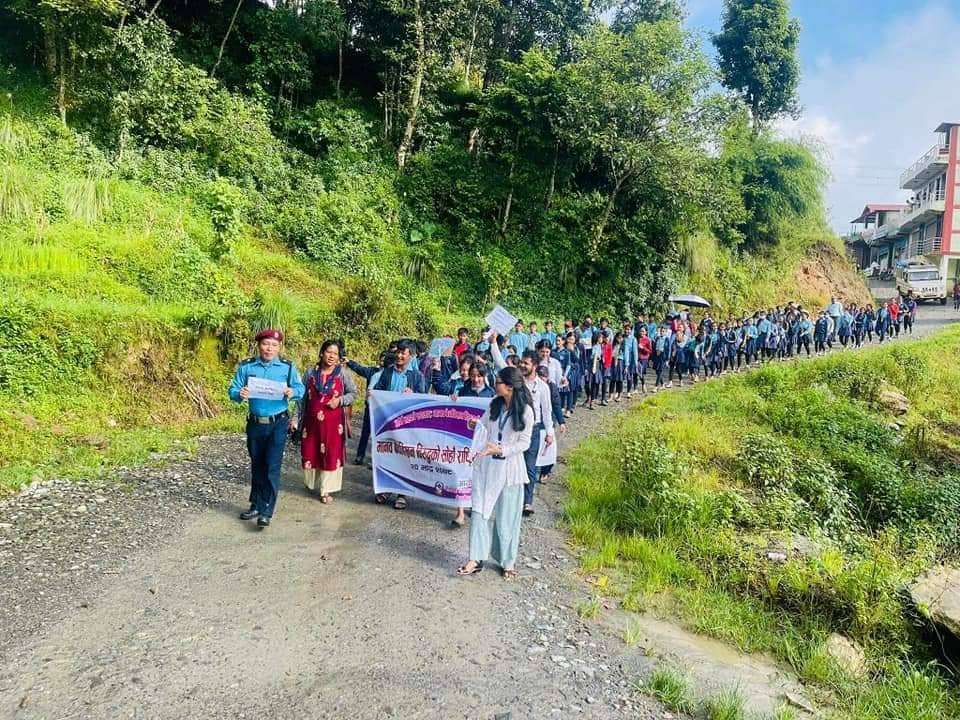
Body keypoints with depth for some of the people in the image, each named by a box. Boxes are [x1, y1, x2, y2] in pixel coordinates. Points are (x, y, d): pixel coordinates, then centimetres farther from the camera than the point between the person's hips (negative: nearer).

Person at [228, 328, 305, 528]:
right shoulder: (246, 366, 1)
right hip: (255, 423, 3)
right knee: (257, 465, 14)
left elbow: (301, 388, -3)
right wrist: (240, 394, -23)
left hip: (278, 424, -3)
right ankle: (256, 505, 29)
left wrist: (292, 392, -25)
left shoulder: (288, 367, -3)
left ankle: (266, 511, 0)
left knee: (272, 467, -7)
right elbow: (232, 390, -1)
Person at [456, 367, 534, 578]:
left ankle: (507, 562, 23)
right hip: (486, 465, 4)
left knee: (506, 517, 7)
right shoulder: (495, 404, 2)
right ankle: (476, 559, 8)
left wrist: (501, 450, -21)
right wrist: (476, 425, -9)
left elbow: (525, 443, -11)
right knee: (480, 510, 2)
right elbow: (483, 427, 13)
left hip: (509, 468, -4)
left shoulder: (525, 411, -12)